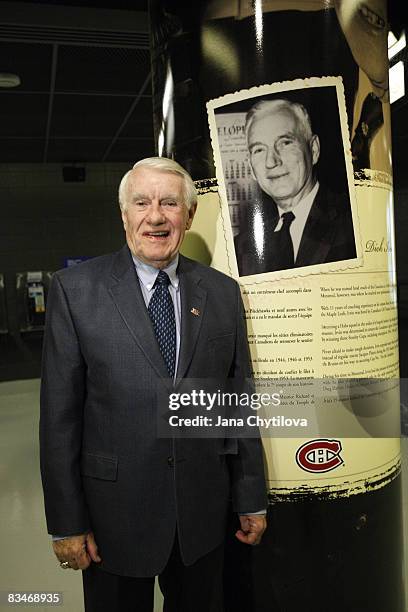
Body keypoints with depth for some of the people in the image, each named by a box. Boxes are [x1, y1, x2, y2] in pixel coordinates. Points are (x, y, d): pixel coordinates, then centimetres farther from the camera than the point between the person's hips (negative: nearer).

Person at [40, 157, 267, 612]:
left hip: (204, 513, 3)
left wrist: (252, 499, 6)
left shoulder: (223, 292, -1)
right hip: (116, 514, -2)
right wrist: (66, 523, -6)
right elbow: (59, 413, -8)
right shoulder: (75, 289, -8)